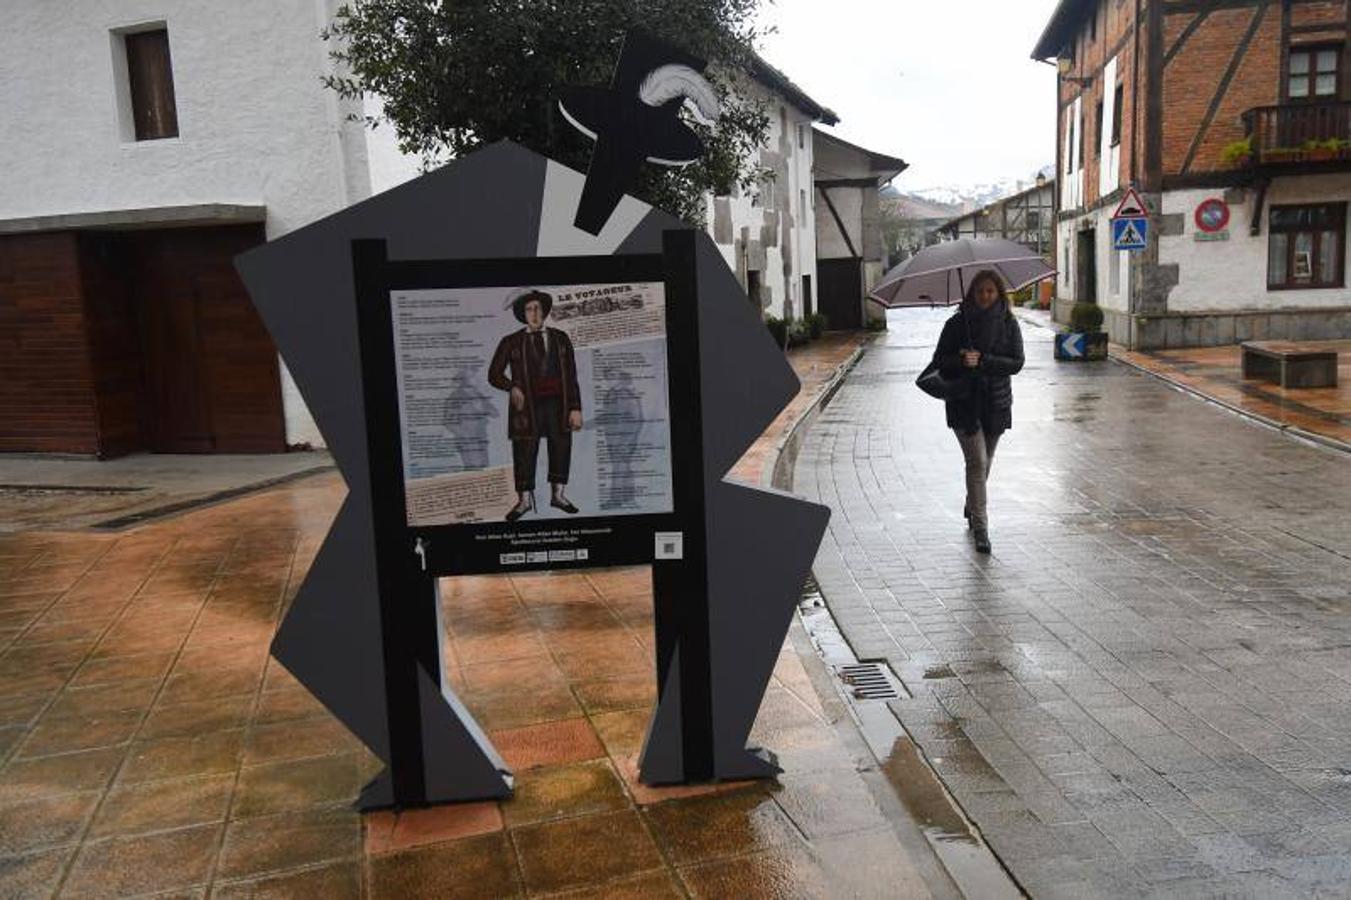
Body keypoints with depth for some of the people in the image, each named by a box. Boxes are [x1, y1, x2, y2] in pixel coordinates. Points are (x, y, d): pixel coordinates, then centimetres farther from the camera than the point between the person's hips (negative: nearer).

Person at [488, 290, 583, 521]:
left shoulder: (560, 339, 10)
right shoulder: (511, 343, 6)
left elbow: (571, 376, 7)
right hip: (528, 404, -2)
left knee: (561, 448, 6)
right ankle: (525, 499, 11)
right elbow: (494, 374, 7)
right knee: (524, 452, -1)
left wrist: (575, 408, 0)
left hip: (557, 403, 2)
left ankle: (558, 495, 22)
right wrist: (512, 387, -14)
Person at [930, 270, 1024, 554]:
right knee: (977, 462, -12)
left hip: (996, 402, 3)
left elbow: (1016, 363, -6)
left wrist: (982, 360, -19)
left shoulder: (1008, 323, 1)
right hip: (964, 402, -3)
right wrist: (962, 362, -22)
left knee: (985, 461, 15)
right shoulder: (957, 323, -3)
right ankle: (980, 528, -10)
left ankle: (972, 508, 39)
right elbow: (940, 361, -2)